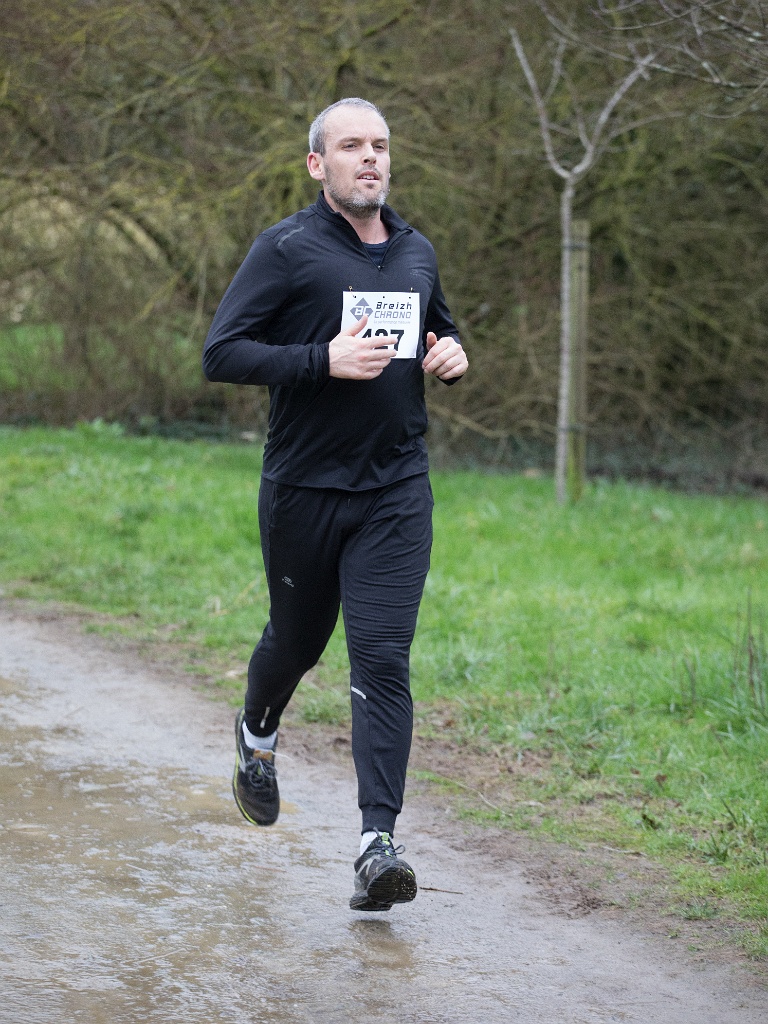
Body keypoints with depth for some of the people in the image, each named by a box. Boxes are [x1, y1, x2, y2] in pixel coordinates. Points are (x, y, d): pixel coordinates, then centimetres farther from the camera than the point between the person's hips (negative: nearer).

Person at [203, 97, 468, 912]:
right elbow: (220, 353, -12)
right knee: (296, 641, 16)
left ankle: (377, 843, -13)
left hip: (397, 490, 2)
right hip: (303, 487, -2)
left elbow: (439, 328, 29)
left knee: (383, 659, -10)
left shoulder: (416, 253, 11)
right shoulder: (286, 250, -6)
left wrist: (451, 352, 4)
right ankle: (258, 735, 50)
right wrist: (325, 360, -22)